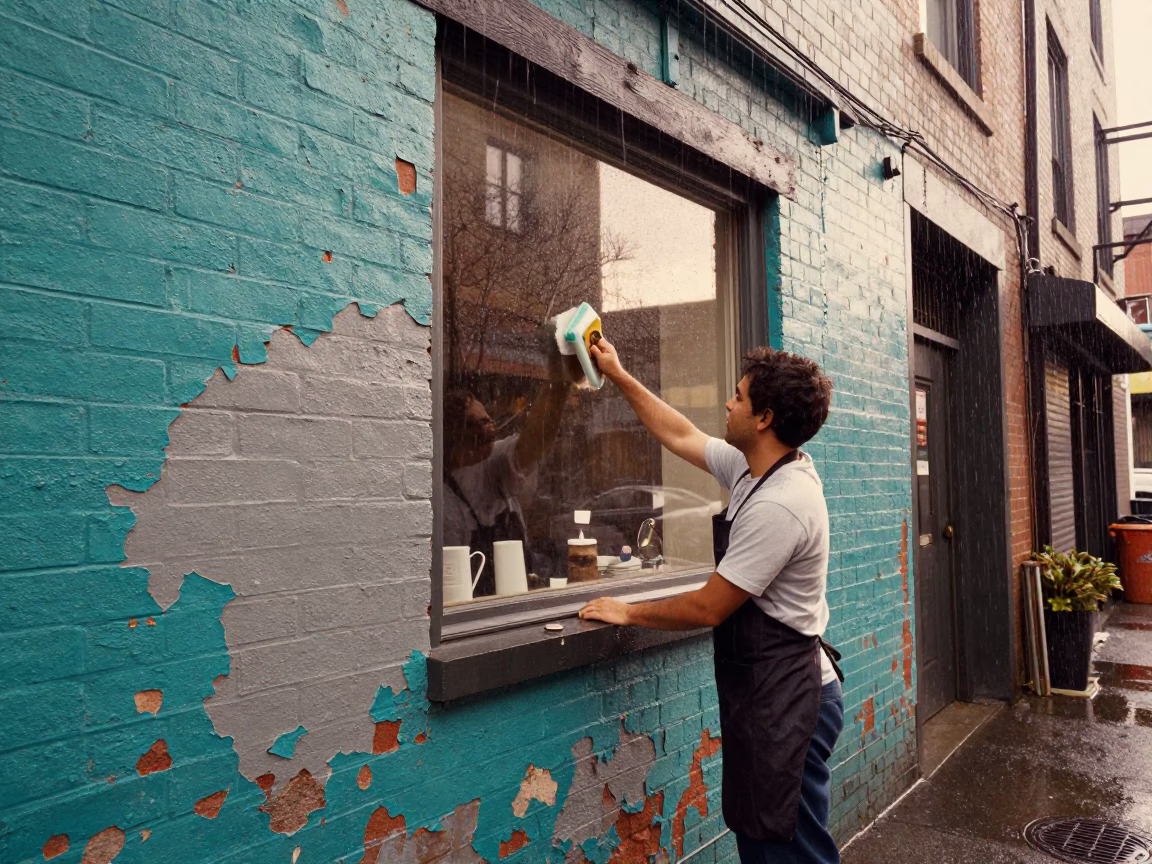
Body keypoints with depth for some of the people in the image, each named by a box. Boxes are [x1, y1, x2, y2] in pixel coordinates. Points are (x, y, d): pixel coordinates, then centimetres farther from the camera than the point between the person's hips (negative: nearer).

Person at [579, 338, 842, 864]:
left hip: (785, 699, -10)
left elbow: (708, 608, -19)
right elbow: (681, 437, 18)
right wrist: (619, 376, 21)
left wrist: (628, 613, -5)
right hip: (767, 688, 10)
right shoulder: (755, 469, 3)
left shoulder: (778, 506, -25)